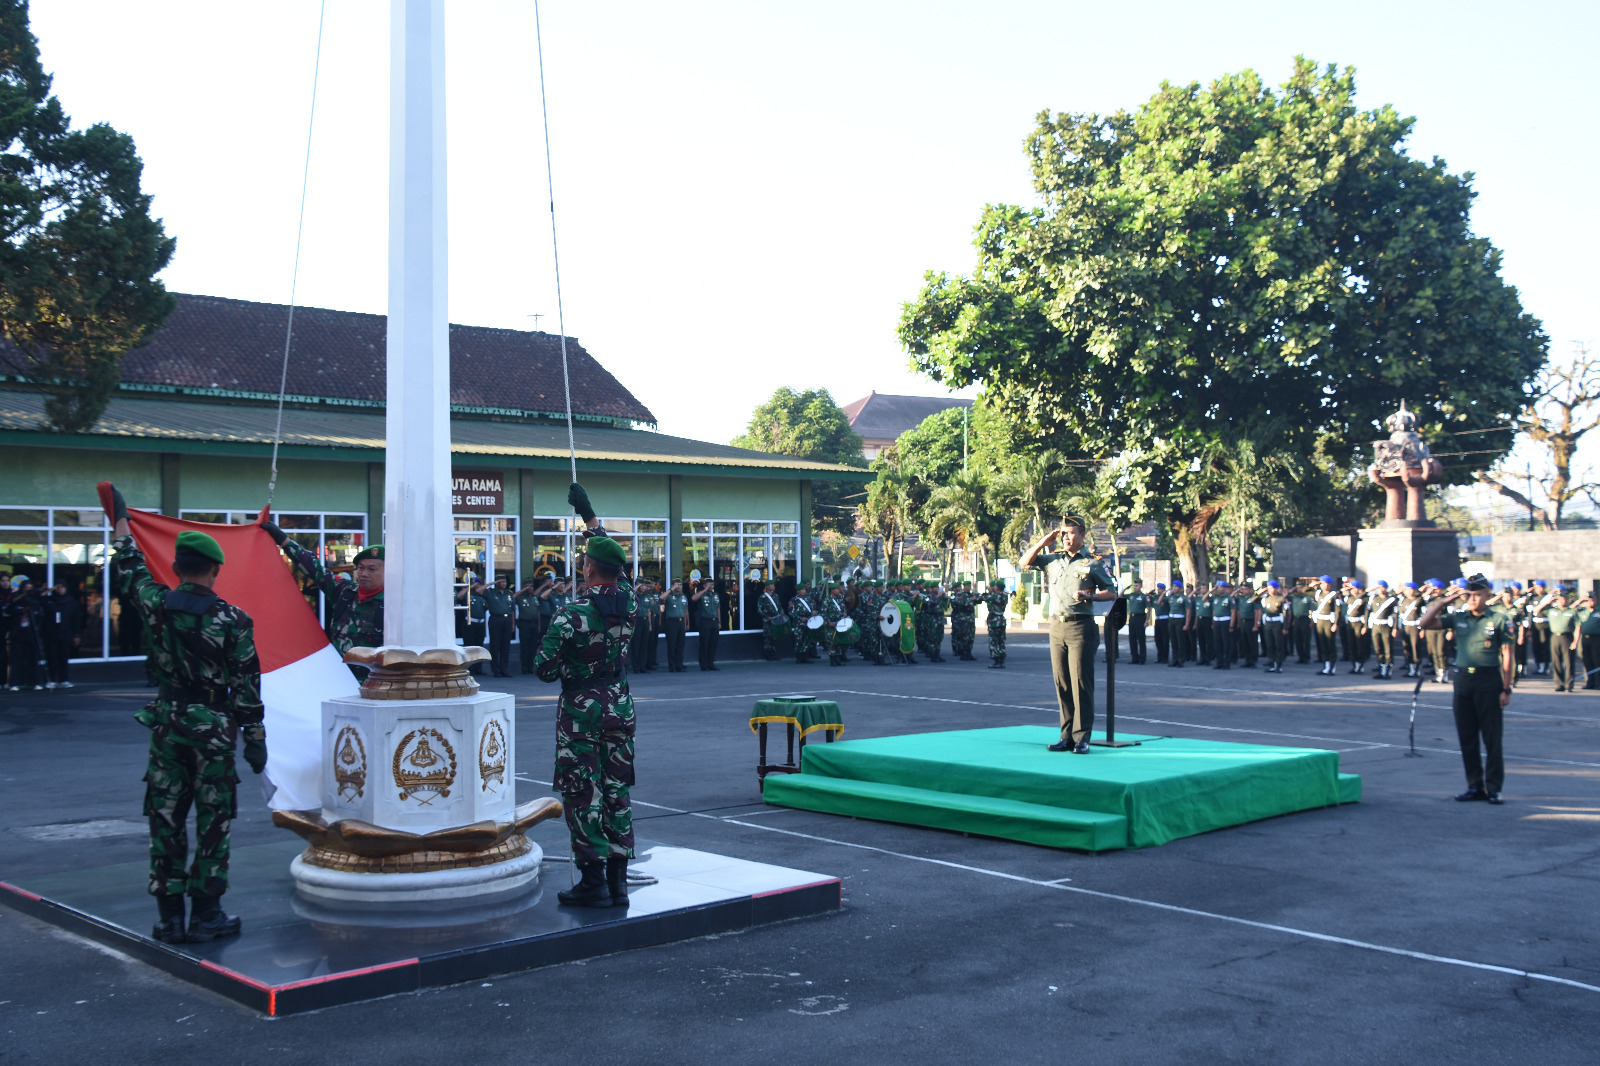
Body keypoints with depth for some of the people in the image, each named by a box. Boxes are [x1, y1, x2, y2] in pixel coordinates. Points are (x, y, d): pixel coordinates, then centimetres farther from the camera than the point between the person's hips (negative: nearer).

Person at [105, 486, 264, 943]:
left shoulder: (156, 605, -3)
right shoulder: (232, 620, -11)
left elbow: (129, 571, 18)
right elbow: (246, 686, -8)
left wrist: (121, 520, 32)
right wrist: (255, 739, 0)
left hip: (167, 725, 3)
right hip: (213, 729, -3)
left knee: (165, 821, 10)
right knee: (213, 823, 6)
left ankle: (169, 916, 14)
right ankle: (206, 915, 10)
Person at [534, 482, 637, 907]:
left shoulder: (571, 615, -18)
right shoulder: (628, 601, -1)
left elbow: (544, 669, -16)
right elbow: (615, 560, 16)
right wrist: (588, 514, 24)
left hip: (580, 709, -5)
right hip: (620, 706, 6)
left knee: (582, 794, 1)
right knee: (617, 790, 10)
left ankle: (593, 882, 3)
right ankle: (618, 880, 14)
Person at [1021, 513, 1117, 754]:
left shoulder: (1092, 563, 1)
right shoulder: (1052, 560, 12)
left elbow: (1112, 591, 5)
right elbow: (1025, 562, 18)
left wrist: (1091, 596, -13)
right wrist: (1043, 542, 7)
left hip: (1081, 627, -5)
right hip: (1057, 627, 5)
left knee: (1081, 683, -7)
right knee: (1061, 683, 6)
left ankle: (1082, 738, -4)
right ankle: (1067, 736, 11)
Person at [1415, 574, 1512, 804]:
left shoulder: (1499, 620, -1)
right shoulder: (1458, 618, 8)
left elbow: (1506, 656, -2)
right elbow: (1425, 623, 5)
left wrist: (1506, 689, -6)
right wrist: (1445, 600, 1)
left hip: (1489, 680, -4)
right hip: (1463, 679, 4)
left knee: (1492, 738, -1)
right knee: (1467, 738, 8)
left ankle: (1493, 788, 6)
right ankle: (1475, 787, 16)